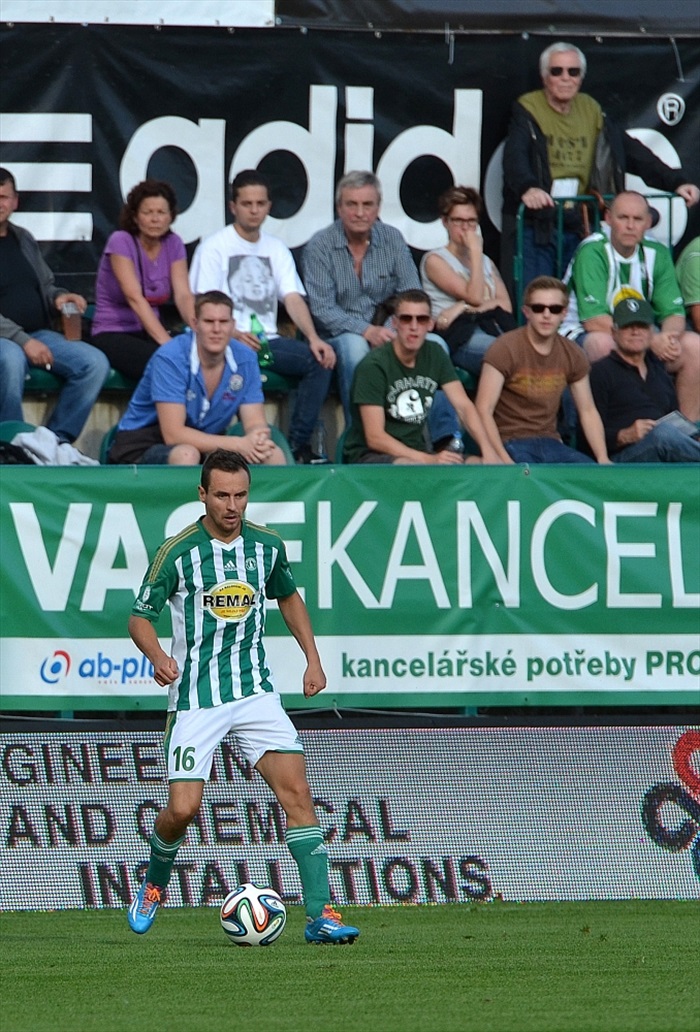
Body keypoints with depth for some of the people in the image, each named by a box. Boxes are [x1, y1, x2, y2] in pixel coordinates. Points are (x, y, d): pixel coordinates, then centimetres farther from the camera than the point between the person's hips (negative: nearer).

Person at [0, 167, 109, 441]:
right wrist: (23, 341, -24)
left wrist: (58, 296, 2)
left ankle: (57, 440, -8)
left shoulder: (23, 239, 16)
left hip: (36, 335, 7)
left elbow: (45, 287, 28)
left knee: (95, 362, -15)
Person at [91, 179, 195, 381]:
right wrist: (167, 343, -34)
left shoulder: (173, 244, 4)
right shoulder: (121, 242, -13)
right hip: (112, 336, -5)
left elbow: (183, 296, -6)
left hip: (149, 333, 5)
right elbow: (135, 298, -23)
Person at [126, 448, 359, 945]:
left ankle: (320, 914, -13)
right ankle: (154, 884, 24)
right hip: (195, 697, -3)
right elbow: (141, 615, -2)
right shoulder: (177, 553, -9)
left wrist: (313, 658, 13)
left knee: (296, 790, -12)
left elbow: (288, 596, 22)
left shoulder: (267, 545, 3)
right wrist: (157, 655, -23)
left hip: (255, 690, 3)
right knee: (183, 808, -9)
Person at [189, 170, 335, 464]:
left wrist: (313, 337, -13)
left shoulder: (276, 249, 17)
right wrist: (235, 334, -26)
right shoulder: (214, 247, 1)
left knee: (320, 359, -20)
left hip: (267, 339, 5)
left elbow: (293, 298, 6)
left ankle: (299, 445, -18)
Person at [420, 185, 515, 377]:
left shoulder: (485, 262, 28)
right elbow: (475, 297, -3)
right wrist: (476, 251, 3)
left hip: (492, 327, 5)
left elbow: (505, 304, 11)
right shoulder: (435, 260, 10)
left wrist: (465, 308, -6)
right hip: (458, 334, -5)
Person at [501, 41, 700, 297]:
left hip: (578, 229, 4)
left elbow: (633, 153, 12)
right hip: (534, 230, -4)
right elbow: (515, 158, -19)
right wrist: (527, 187, -40)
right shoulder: (527, 110, -1)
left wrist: (676, 182, 0)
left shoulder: (592, 112, 14)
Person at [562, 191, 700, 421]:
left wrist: (668, 337, -26)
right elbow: (594, 321, -23)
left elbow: (674, 314, 0)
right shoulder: (592, 252, -16)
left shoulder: (657, 253, 3)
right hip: (580, 336, -6)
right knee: (605, 343, -39)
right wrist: (651, 340, -29)